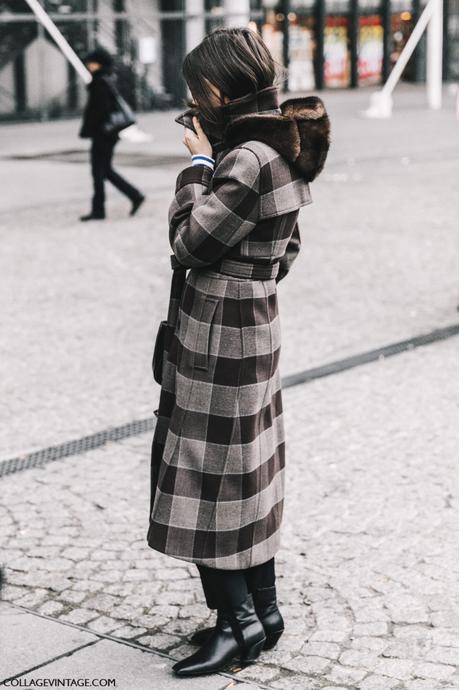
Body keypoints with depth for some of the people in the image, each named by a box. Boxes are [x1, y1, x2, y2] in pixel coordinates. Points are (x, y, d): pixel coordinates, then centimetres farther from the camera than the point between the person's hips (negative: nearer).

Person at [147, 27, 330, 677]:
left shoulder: (249, 160, -22)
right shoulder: (284, 151, 9)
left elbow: (189, 243, -17)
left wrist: (199, 165, -8)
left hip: (217, 337, -10)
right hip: (256, 327, 10)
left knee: (205, 477, 0)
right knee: (248, 475, 15)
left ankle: (240, 622, 8)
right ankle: (263, 610, 24)